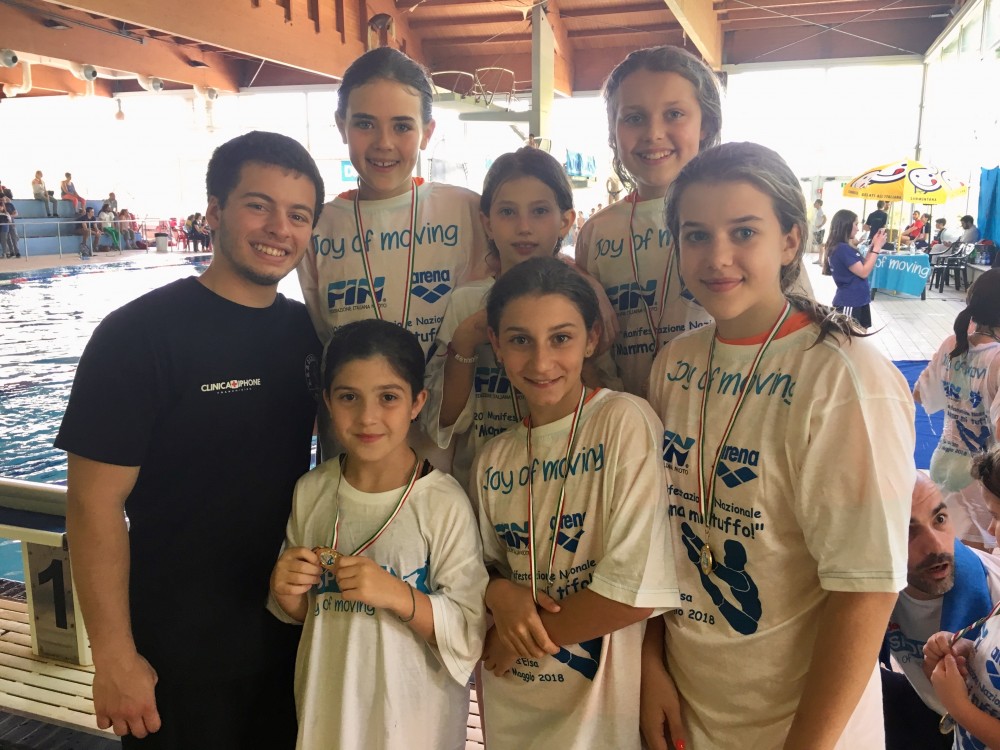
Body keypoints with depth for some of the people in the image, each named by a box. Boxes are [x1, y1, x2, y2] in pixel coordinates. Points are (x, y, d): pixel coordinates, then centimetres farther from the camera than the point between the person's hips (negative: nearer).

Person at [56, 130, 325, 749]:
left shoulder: (306, 331, 0)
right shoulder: (140, 333, -18)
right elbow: (95, 502, -17)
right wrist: (115, 657, -16)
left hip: (291, 632, 6)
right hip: (179, 653, -5)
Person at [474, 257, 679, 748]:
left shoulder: (625, 422, -18)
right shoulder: (494, 460, -1)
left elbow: (639, 590, -23)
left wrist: (519, 638, -11)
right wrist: (499, 593, -12)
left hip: (600, 708, -5)